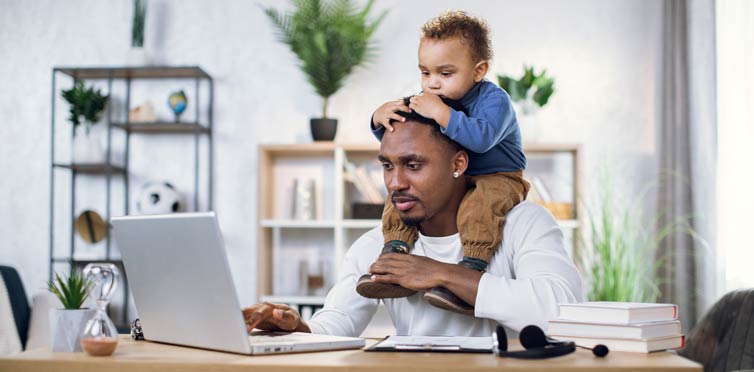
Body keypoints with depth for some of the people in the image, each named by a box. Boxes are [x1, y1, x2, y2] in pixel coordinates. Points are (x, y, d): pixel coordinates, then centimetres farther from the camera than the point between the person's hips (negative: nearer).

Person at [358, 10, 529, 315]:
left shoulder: (494, 99, -19)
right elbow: (395, 138, 5)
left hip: (497, 178, -7)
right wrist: (380, 118, -18)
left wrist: (441, 113, -43)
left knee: (481, 202, -39)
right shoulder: (428, 99, 2)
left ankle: (470, 273, -42)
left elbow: (481, 137, -39)